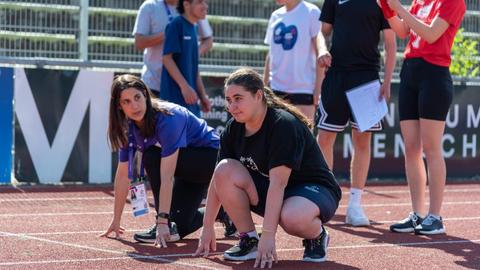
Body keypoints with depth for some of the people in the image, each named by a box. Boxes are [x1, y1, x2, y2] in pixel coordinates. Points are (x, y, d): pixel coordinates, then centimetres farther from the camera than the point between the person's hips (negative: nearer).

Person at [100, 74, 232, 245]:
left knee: (152, 156, -29)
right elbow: (123, 175, -3)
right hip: (188, 168, 8)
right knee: (180, 227, 0)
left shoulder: (167, 119, -33)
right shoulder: (128, 128, -10)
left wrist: (163, 222, -42)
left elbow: (167, 176, -38)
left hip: (210, 156, -8)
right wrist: (116, 221, -1)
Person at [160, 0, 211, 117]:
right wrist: (185, 86, -21)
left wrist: (203, 95, 17)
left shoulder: (192, 29, 15)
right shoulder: (176, 25, -10)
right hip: (175, 95, -9)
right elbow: (167, 58, -16)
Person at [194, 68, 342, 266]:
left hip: (314, 188, -6)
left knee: (293, 218, -41)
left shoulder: (284, 125, -24)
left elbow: (278, 182, -32)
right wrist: (207, 228, -5)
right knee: (225, 170, -18)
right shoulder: (234, 129, -3)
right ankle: (249, 240, -7)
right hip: (266, 190, 7)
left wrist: (267, 235, -37)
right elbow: (219, 179, 0)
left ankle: (317, 236, -4)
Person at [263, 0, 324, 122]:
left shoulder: (311, 12, -4)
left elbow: (320, 53, -6)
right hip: (276, 86, 5)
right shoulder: (275, 16, 12)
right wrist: (264, 85, 13)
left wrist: (318, 86, -11)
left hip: (304, 87, -5)